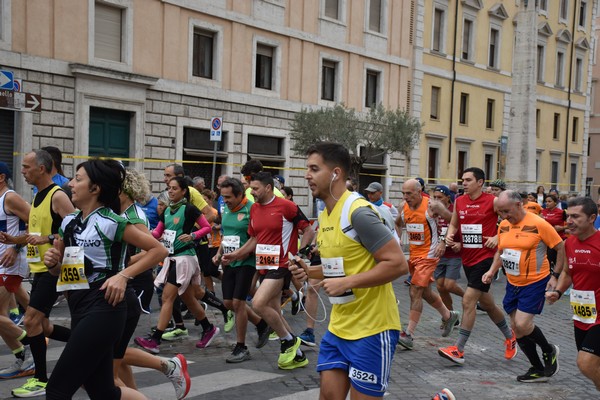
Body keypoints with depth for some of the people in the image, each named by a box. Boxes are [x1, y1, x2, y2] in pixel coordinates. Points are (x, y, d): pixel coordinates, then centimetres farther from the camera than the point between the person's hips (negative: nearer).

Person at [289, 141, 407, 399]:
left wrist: (346, 283, -23)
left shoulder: (358, 212, -19)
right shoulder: (325, 215, 9)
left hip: (371, 329, -8)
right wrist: (310, 271, 3)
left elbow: (398, 264, -23)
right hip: (338, 326, 8)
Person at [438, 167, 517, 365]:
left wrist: (498, 237, -12)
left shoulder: (492, 201, -10)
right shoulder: (459, 201, 6)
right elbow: (453, 224, 18)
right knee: (486, 303, 18)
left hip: (485, 257, -7)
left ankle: (458, 350, -6)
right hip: (467, 258, 7)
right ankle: (509, 336, 41)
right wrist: (450, 235, -2)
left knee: (468, 301, -13)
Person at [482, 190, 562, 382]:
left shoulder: (538, 224, -16)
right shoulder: (503, 225, 3)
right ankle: (538, 369, 23)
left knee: (522, 324, -15)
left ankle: (549, 350, 16)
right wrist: (492, 271, 2)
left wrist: (555, 275, -11)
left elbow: (561, 247, -8)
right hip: (513, 283, 7)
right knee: (516, 327, 7)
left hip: (535, 282, -7)